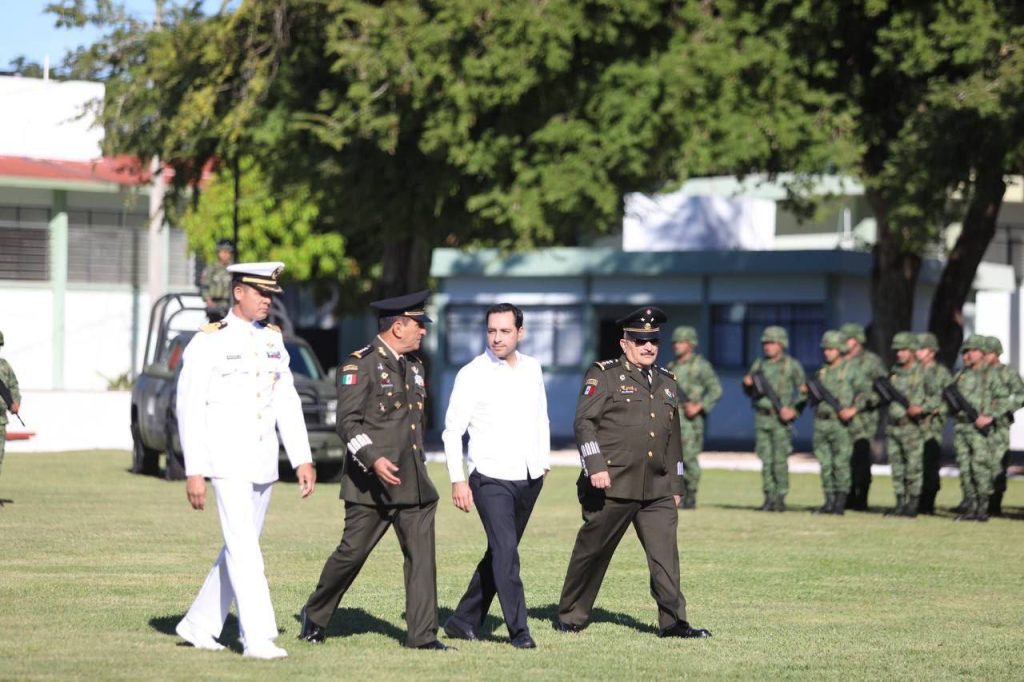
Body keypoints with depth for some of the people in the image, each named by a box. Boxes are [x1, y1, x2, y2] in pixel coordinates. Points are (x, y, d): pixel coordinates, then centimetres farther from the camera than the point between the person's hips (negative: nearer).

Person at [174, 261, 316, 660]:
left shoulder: (273, 341, 10)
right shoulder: (208, 343, -8)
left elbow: (288, 404, 12)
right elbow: (189, 409, -9)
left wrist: (303, 459, 5)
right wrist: (194, 472, -13)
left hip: (263, 462, 7)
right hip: (227, 460, -7)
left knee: (240, 548, 11)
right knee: (243, 548, -12)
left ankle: (199, 625, 23)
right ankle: (258, 638, -14)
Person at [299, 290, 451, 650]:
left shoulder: (415, 367, 16)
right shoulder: (360, 364, -9)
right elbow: (347, 421, -15)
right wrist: (373, 459, -27)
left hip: (413, 482, 7)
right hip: (371, 484, -7)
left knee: (422, 553, -3)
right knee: (352, 552, 1)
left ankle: (422, 635, -4)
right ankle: (315, 616, 22)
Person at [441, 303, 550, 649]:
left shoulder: (532, 369, 8)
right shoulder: (473, 374, -7)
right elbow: (452, 430, -6)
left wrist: (544, 462, 14)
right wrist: (457, 480, -13)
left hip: (529, 478, 6)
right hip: (490, 478, -6)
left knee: (500, 553, 10)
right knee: (506, 553, -15)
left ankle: (464, 621, 20)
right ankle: (519, 630, -11)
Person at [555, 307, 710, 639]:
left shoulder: (666, 382, 18)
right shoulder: (603, 375, 0)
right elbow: (584, 422, -9)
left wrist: (676, 485, 20)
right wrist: (595, 467, -19)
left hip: (657, 489, 5)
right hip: (612, 486, -5)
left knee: (665, 552, -6)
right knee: (593, 550, 4)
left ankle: (673, 621, -8)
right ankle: (571, 617, 17)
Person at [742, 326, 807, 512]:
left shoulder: (792, 365, 0)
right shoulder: (758, 364, 13)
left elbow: (803, 391, 1)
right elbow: (751, 392, 20)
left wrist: (794, 409, -12)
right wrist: (747, 384, -2)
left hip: (781, 419, -5)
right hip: (761, 418, 5)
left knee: (780, 460, -7)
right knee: (766, 460, 4)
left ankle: (781, 498, -4)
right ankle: (769, 498, 7)